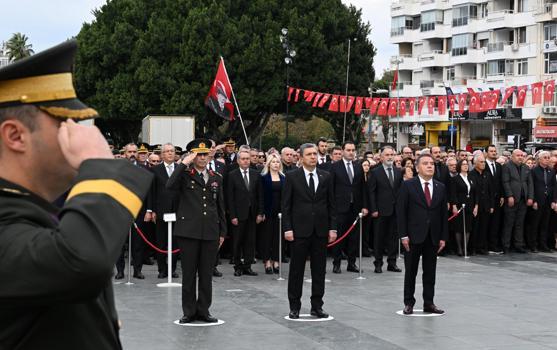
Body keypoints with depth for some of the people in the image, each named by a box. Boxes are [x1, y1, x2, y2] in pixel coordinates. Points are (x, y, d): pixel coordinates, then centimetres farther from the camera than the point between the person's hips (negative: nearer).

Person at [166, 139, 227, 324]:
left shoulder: (216, 178, 12)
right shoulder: (184, 175, 1)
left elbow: (220, 207, 15)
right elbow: (170, 186, -22)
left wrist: (222, 232, 12)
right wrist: (183, 164, -18)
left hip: (210, 232, 3)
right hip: (189, 231, -3)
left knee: (206, 274, 7)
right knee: (189, 273, 3)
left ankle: (203, 310, 16)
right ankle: (189, 311, 11)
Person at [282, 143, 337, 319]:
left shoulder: (326, 177, 8)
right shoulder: (292, 177, 0)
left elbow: (331, 204, 9)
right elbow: (286, 205, -1)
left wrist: (333, 227, 2)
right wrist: (287, 228, -8)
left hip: (320, 231, 3)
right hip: (299, 230, -3)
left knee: (319, 270, 6)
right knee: (296, 270, 3)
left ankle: (317, 306, 14)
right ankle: (294, 307, 12)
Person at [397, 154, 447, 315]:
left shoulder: (441, 187, 8)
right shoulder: (408, 185, -4)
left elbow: (443, 213, 9)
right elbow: (401, 211, -6)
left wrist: (443, 237, 4)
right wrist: (403, 235, -11)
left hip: (433, 237, 3)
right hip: (414, 236, -3)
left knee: (430, 271, 7)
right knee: (411, 271, 5)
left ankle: (429, 303, 14)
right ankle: (409, 303, 13)